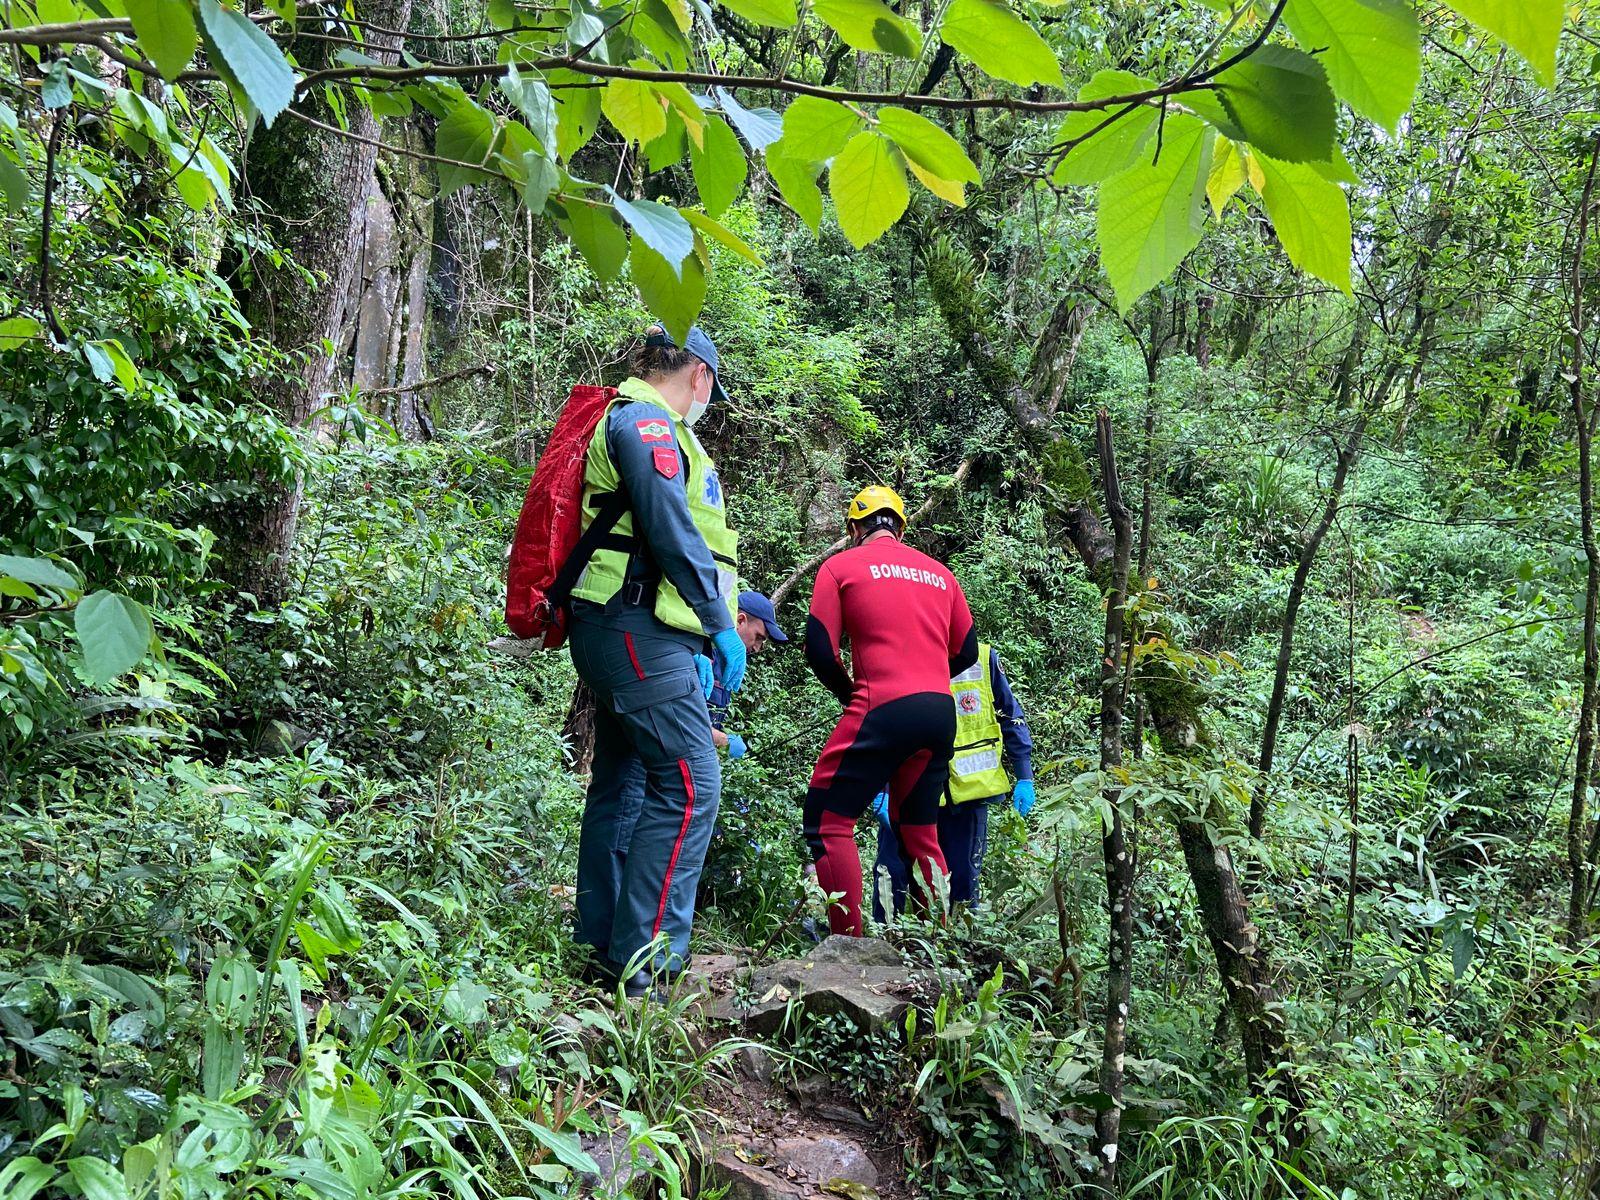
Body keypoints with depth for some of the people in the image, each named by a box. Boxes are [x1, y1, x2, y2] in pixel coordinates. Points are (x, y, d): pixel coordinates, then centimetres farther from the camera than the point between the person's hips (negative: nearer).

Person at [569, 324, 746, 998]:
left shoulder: (633, 423, 25)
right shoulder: (646, 423, -8)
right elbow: (673, 532, -19)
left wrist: (694, 644, 22)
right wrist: (720, 625, -15)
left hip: (623, 633, 11)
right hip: (638, 630, -11)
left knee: (622, 782, 14)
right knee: (689, 785, -14)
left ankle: (600, 946, 21)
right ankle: (642, 962, -13)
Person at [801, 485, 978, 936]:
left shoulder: (840, 566, 5)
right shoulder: (940, 572, 18)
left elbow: (819, 649, -1)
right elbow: (966, 651, 18)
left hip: (885, 710, -6)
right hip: (942, 713, 6)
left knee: (826, 819, 3)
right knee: (919, 831, 19)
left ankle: (849, 940, -4)